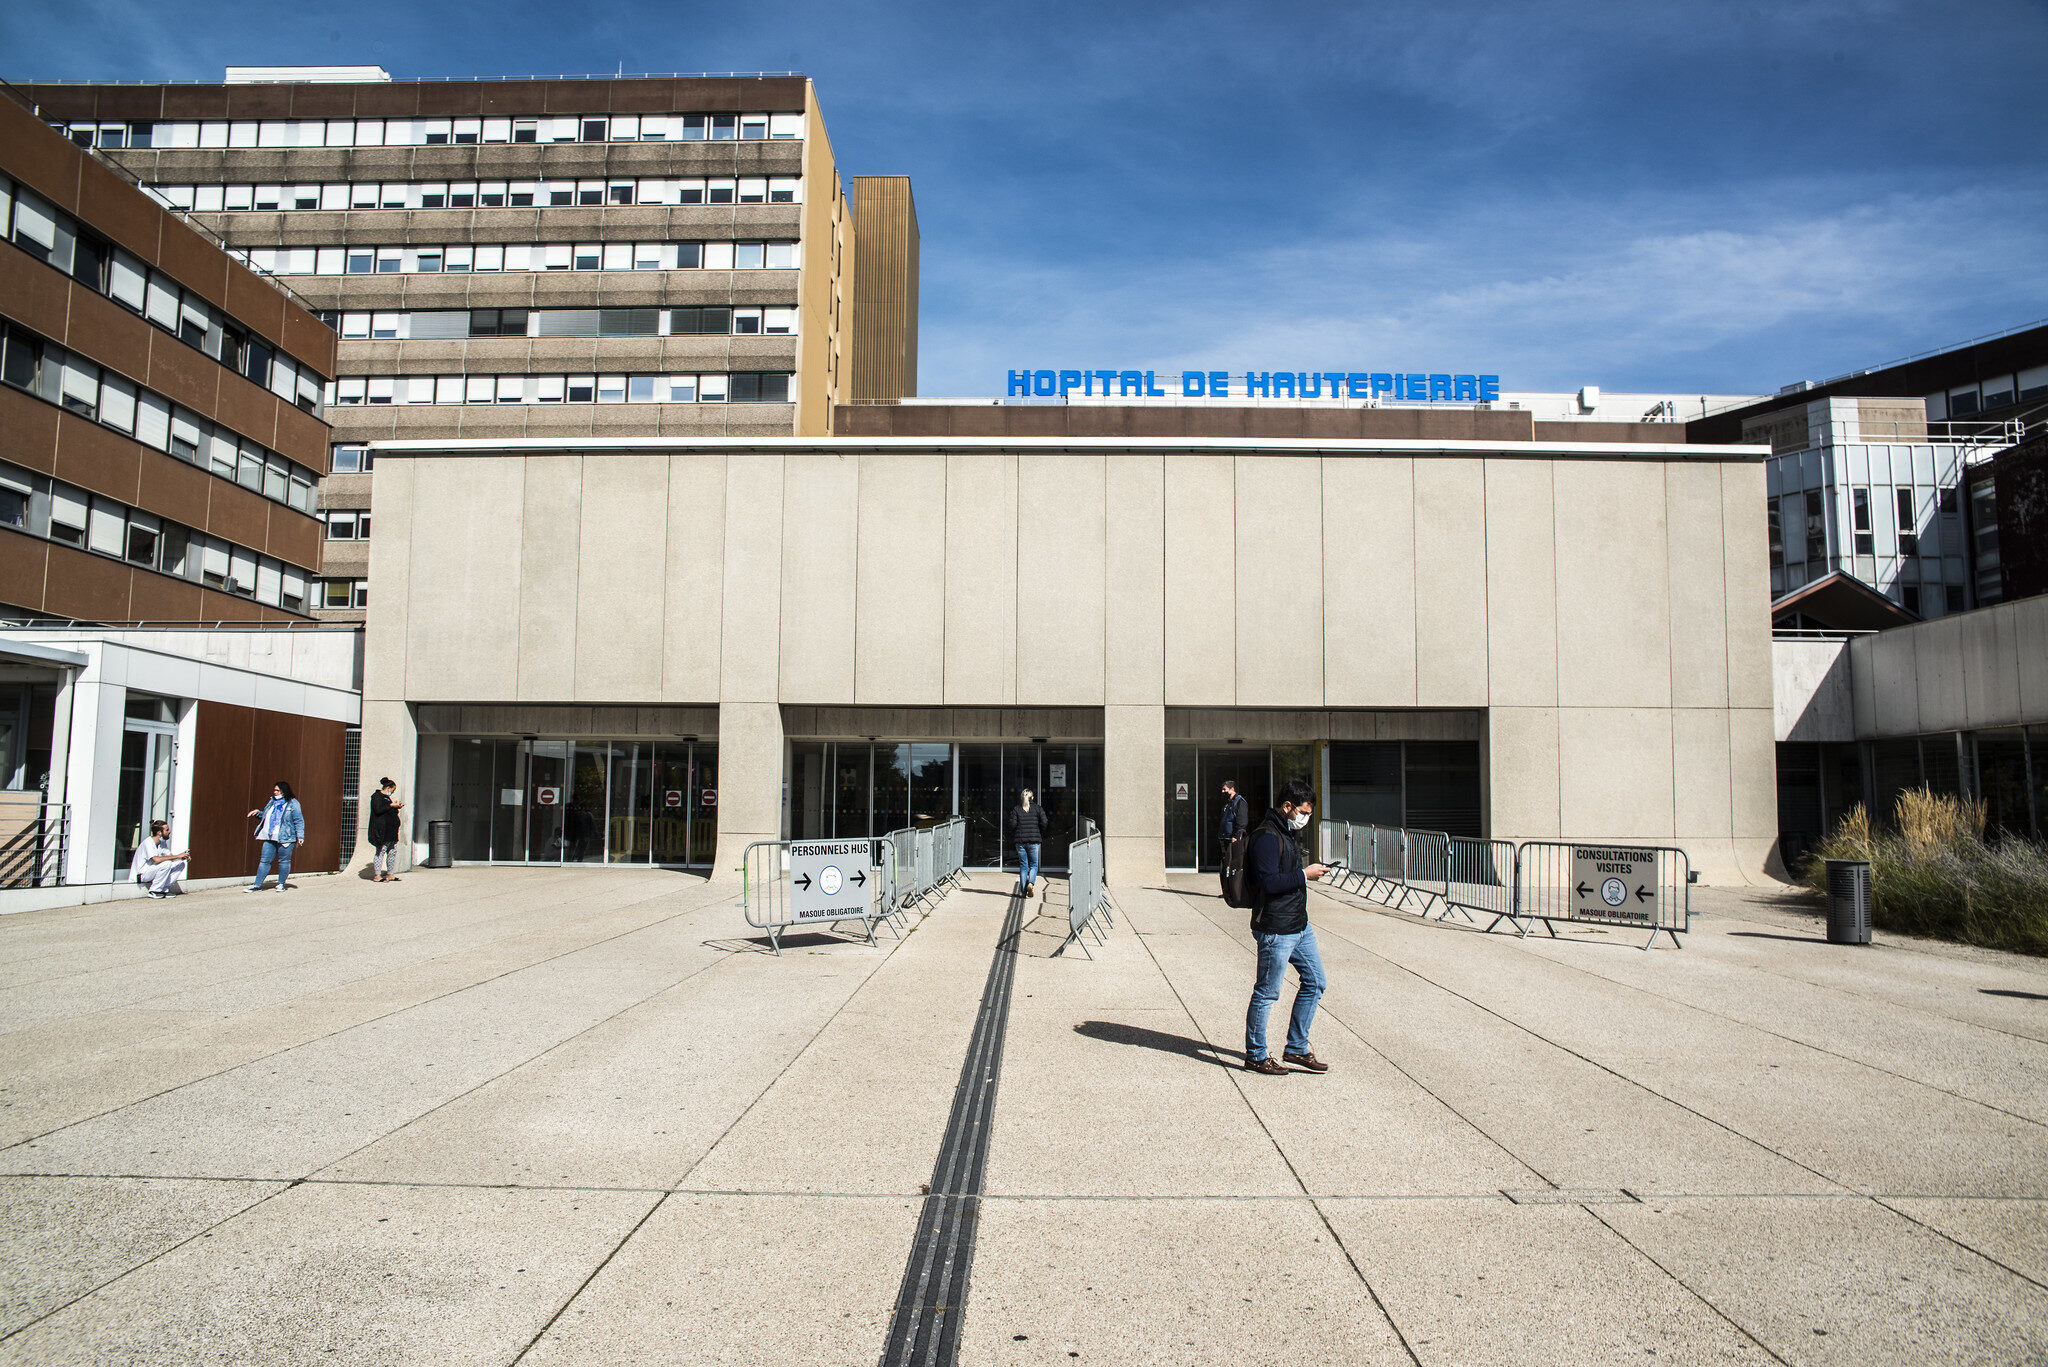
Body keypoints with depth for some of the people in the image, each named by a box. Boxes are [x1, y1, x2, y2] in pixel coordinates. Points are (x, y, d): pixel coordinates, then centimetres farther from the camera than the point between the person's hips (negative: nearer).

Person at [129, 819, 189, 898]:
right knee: (166, 863, -32)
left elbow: (170, 856, 4)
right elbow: (156, 859, -35)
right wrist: (177, 856, -31)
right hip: (141, 875, -8)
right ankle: (154, 891, -16)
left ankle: (164, 890, -4)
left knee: (180, 864, -5)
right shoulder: (148, 842, -22)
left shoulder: (162, 843, 6)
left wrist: (183, 857, -17)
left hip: (152, 872, 8)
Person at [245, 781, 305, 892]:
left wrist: (300, 836, -12)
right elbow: (265, 816, 28)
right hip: (270, 838, 6)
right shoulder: (272, 802, 15)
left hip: (285, 839, -6)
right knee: (264, 861, 5)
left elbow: (299, 821, -7)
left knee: (284, 861, 3)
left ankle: (281, 884, 14)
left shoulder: (293, 804, -5)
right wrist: (258, 812, 9)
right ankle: (257, 885, 8)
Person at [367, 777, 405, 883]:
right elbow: (378, 810, -19)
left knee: (392, 851, 7)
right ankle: (377, 876, -6)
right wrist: (391, 805, -15)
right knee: (381, 851, -9)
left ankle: (390, 874, 12)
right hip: (381, 829, -10)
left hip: (391, 830, 10)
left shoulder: (386, 797, 22)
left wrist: (396, 806, 15)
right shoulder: (377, 796, -6)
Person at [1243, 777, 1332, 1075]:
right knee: (1266, 993, 0)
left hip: (1299, 925, 10)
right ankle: (1255, 1055, 14)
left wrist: (1309, 872, 12)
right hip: (1275, 930, -10)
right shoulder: (1267, 836, -18)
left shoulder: (1290, 833, 15)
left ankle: (1296, 1049, 25)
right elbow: (1268, 882, -26)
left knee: (1314, 982, 14)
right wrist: (1304, 875, -19)